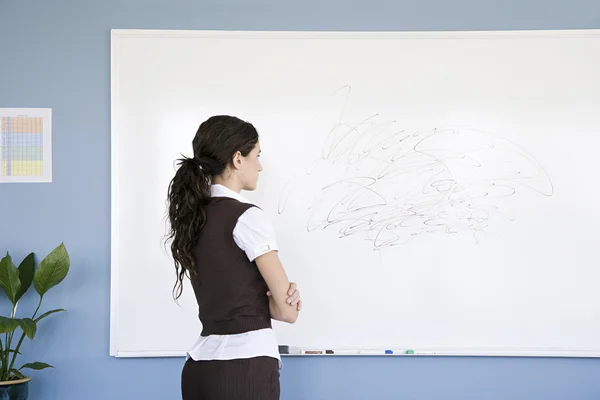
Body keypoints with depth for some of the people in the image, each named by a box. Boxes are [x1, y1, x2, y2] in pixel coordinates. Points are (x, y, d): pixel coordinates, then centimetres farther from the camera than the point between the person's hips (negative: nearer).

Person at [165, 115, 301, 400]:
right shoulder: (247, 217, -12)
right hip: (246, 367, -8)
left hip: (200, 366, 8)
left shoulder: (190, 219, 10)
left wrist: (279, 297, -1)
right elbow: (287, 311, -10)